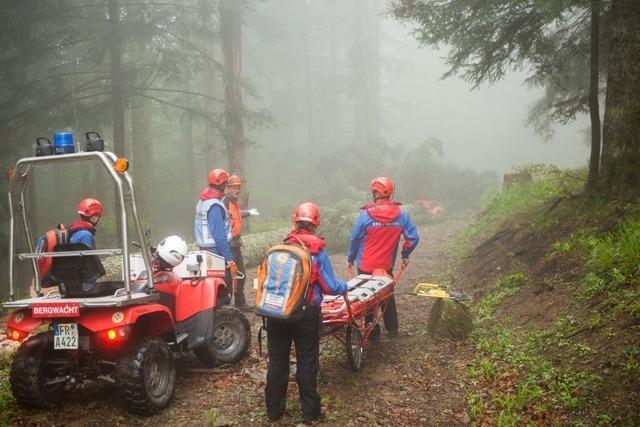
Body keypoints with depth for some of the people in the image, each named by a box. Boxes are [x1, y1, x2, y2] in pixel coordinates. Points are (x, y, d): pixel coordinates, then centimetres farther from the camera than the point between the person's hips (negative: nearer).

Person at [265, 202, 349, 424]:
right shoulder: (317, 251, -7)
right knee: (307, 362, 9)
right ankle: (309, 411, 17)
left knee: (277, 361, 12)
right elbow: (330, 287, -7)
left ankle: (274, 410, 23)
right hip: (306, 314, -2)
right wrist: (345, 286, 14)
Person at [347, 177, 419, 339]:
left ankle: (373, 333, 19)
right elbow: (413, 238, -6)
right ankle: (392, 329, 32)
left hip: (366, 266, -3)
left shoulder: (365, 215, -17)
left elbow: (355, 239, -9)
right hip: (387, 266, 3)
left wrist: (350, 259, 6)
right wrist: (405, 255, 11)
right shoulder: (401, 215, -9)